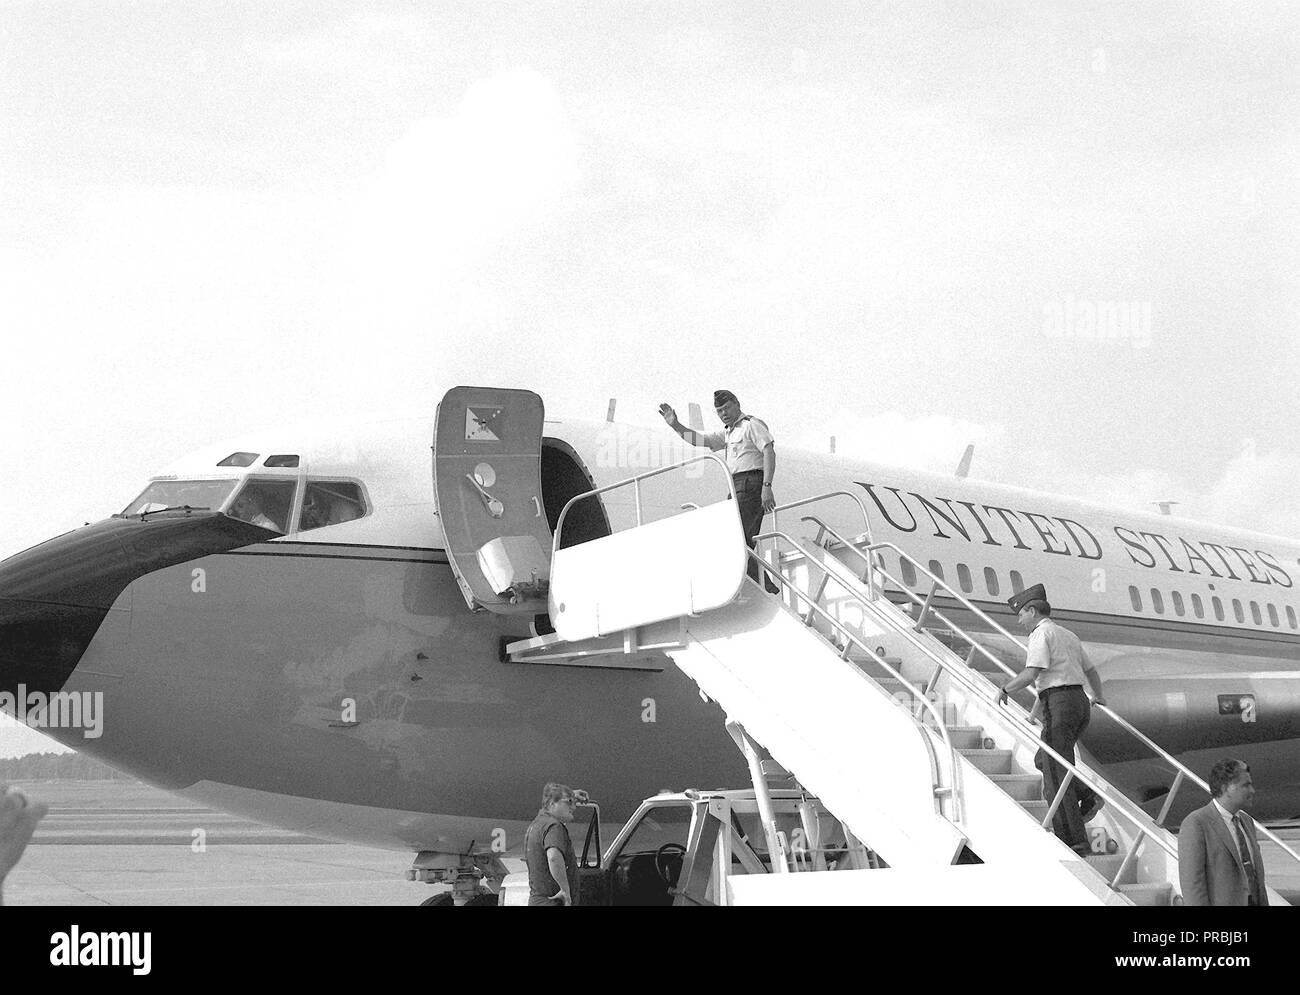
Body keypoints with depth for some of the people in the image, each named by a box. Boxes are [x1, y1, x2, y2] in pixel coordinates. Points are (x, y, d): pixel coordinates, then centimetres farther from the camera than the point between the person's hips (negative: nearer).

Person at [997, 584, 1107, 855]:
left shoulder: (1041, 633, -5)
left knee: (1056, 773, -6)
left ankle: (1073, 841, -8)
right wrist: (1099, 697, 50)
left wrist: (1006, 690, -3)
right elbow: (1090, 670, 33)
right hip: (1080, 702, 9)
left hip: (1059, 703, -9)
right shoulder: (1067, 635, 21)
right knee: (1044, 761, 21)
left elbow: (1031, 673, -18)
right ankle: (1086, 796, 2)